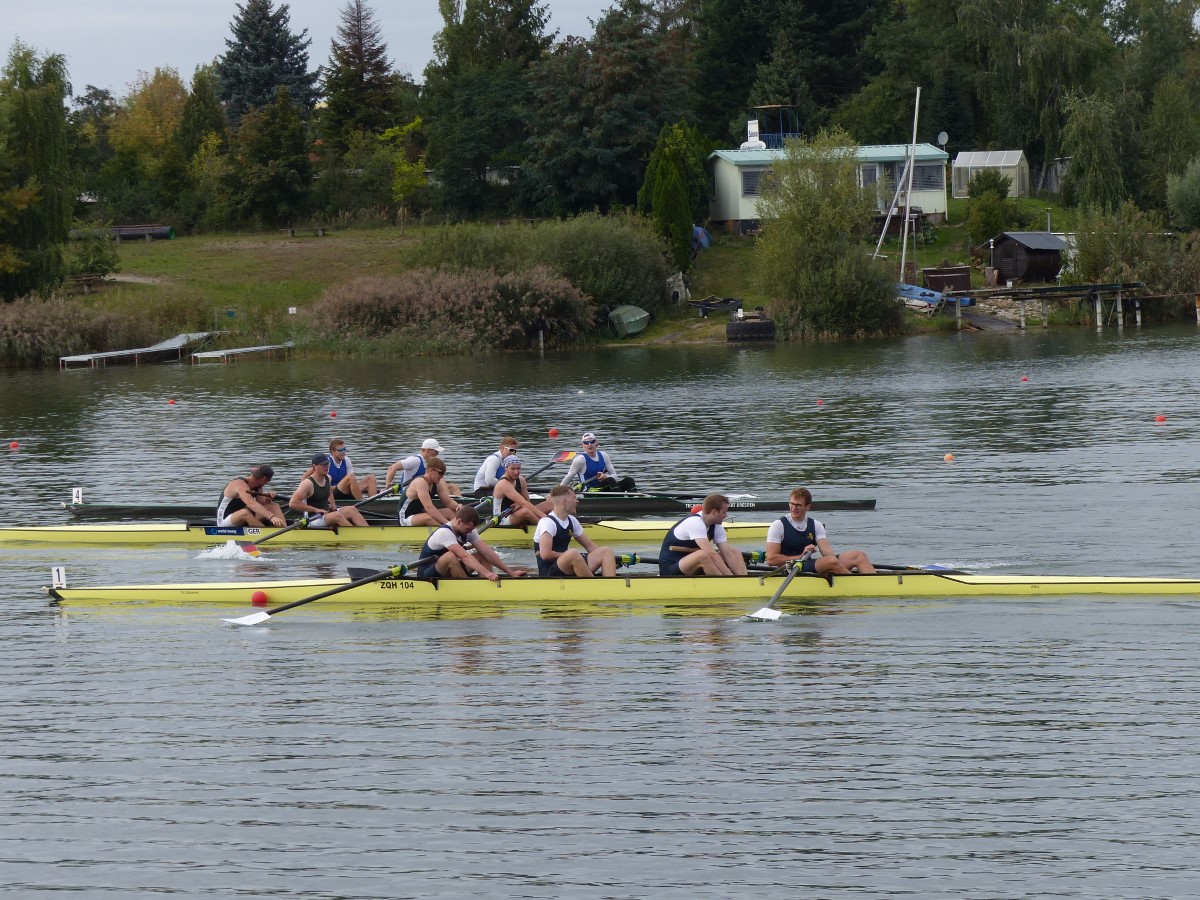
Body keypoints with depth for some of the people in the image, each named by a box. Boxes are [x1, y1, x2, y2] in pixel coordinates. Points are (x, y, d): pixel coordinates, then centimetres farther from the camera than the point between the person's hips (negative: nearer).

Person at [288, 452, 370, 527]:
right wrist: (316, 510, -23)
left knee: (351, 510, -13)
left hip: (327, 514, 8)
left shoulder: (328, 478, 8)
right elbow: (293, 503, -25)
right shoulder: (308, 483, -17)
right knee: (337, 515, -33)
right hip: (313, 520, -8)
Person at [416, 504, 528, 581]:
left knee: (482, 556, -3)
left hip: (447, 574, 8)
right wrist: (486, 573, -47)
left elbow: (488, 552, -5)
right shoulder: (444, 533, -26)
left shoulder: (468, 531, 0)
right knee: (450, 556, -37)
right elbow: (464, 556, -38)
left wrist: (510, 572, -13)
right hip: (426, 576, -8)